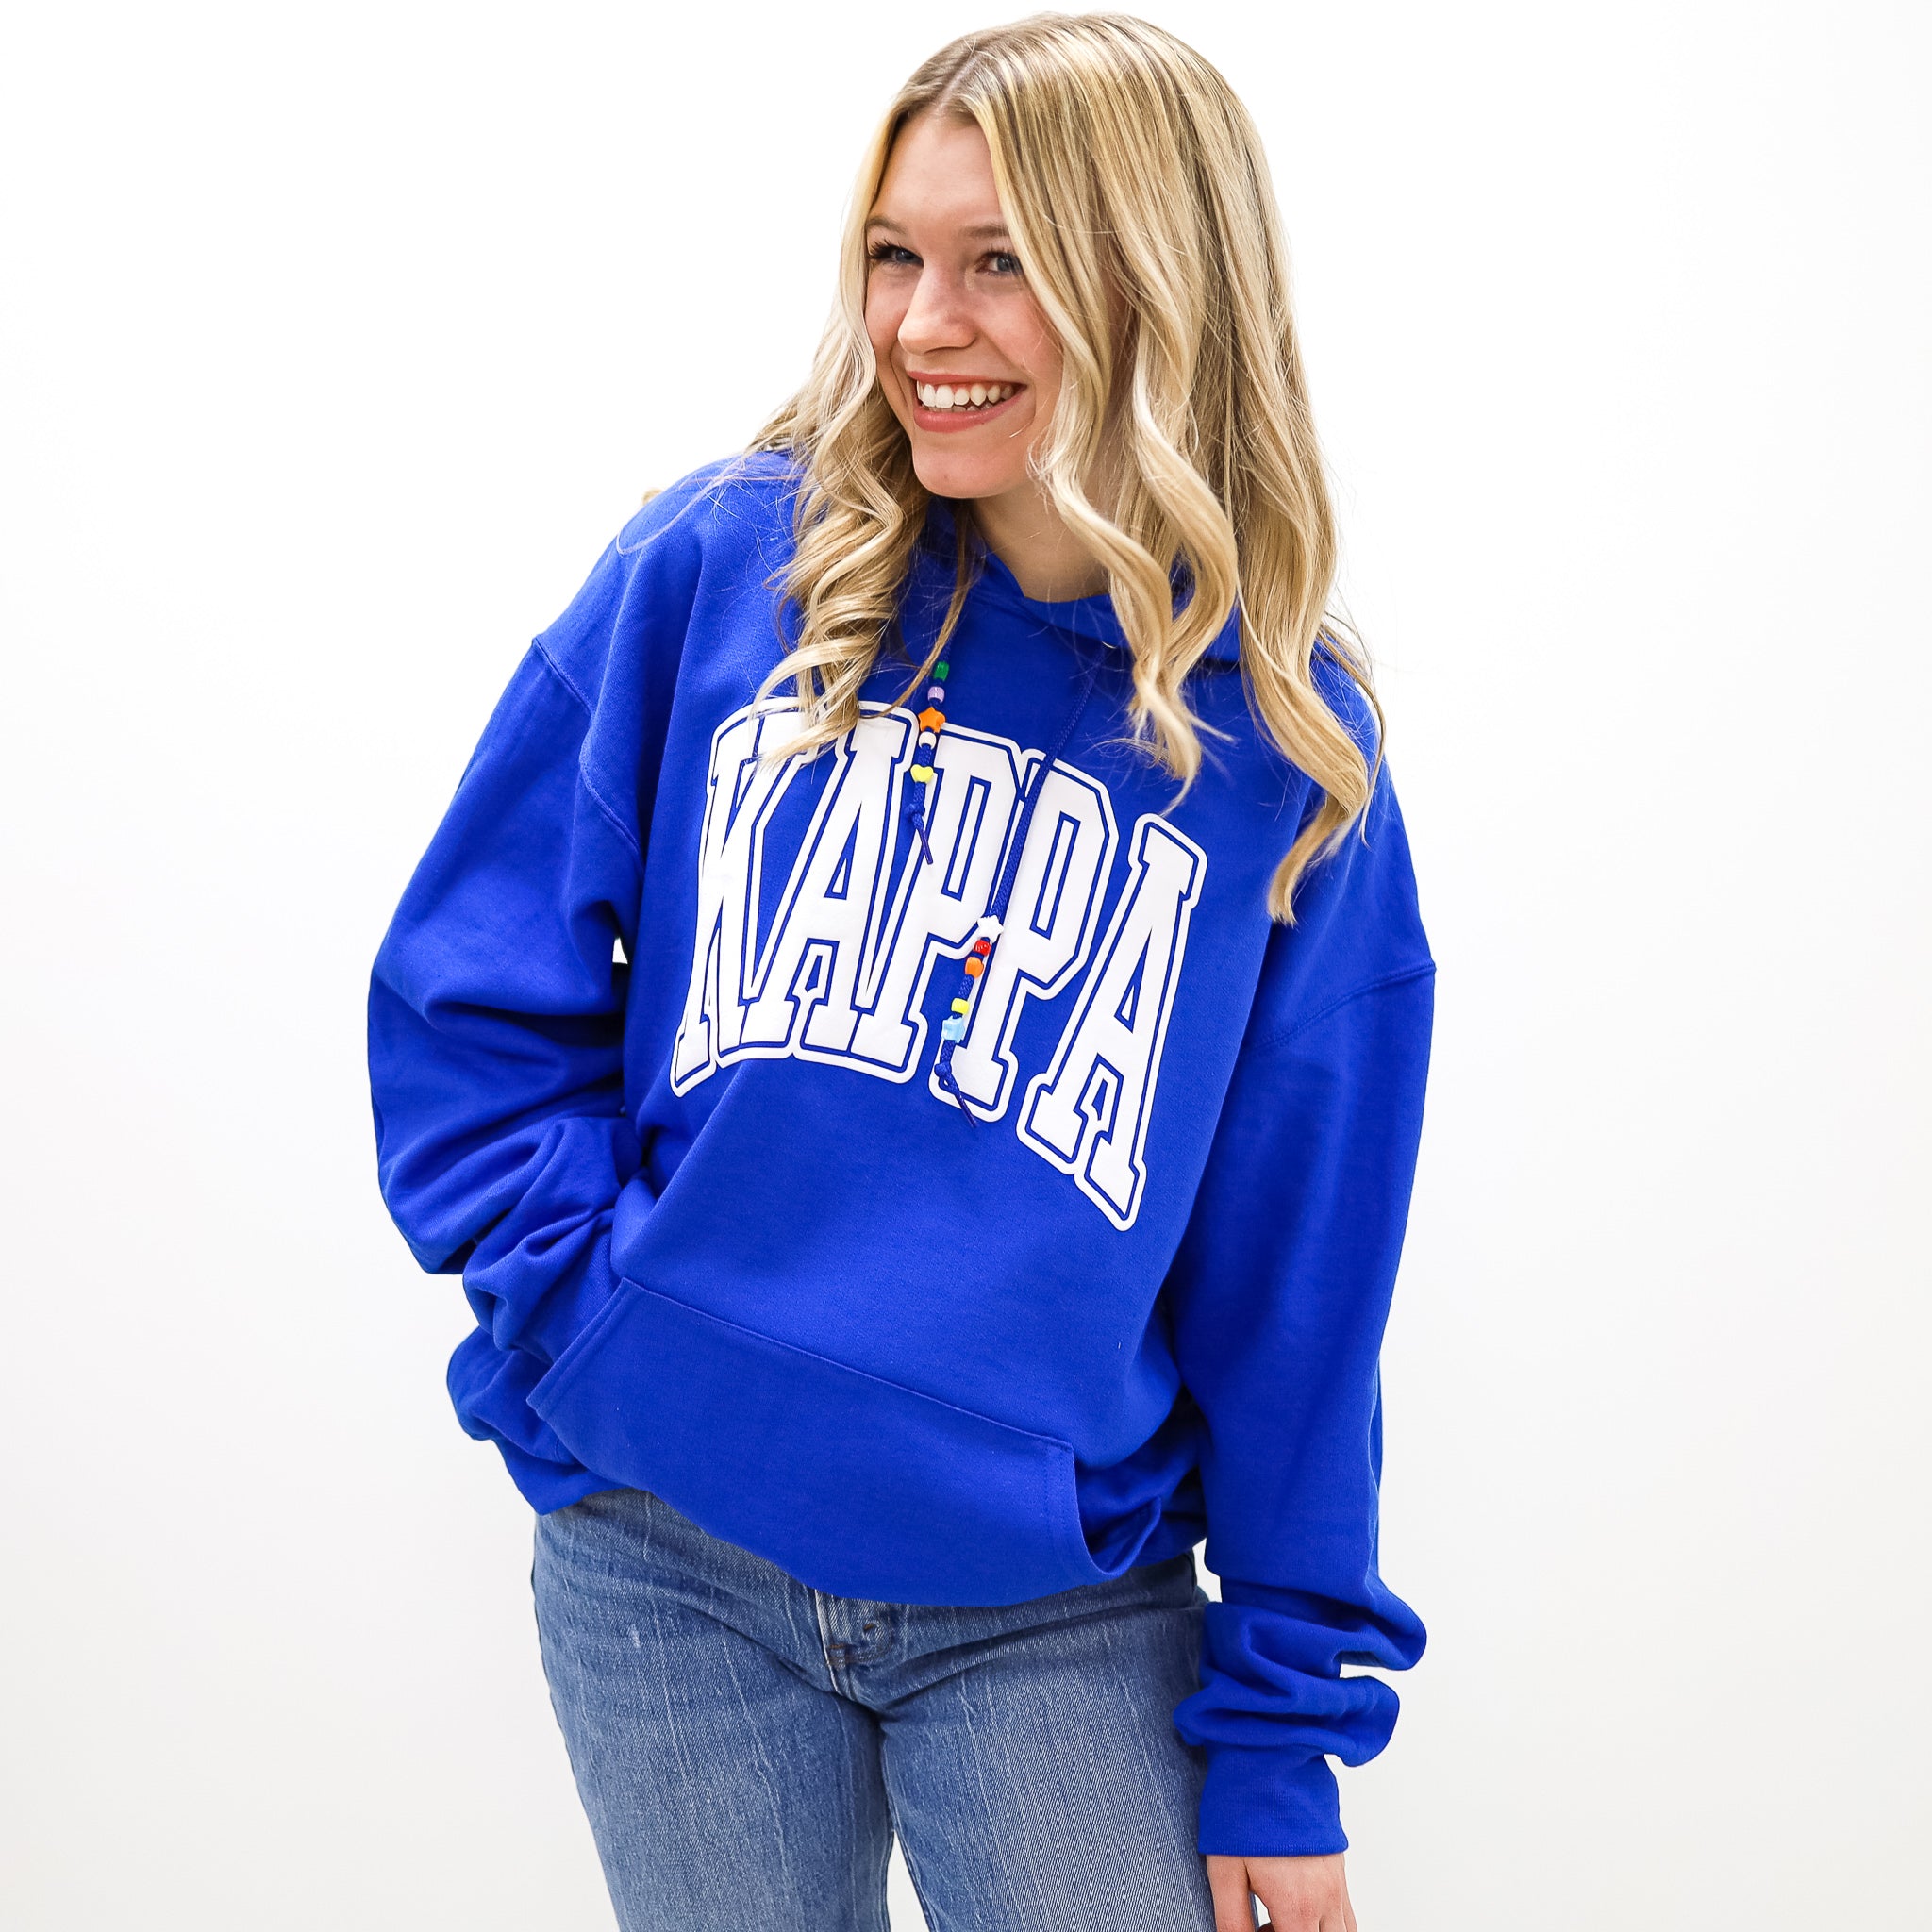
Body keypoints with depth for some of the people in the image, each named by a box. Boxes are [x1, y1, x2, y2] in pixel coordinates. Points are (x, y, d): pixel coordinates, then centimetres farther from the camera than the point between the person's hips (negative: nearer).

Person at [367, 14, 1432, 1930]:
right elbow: (468, 1000, 0)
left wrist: (1284, 1733, 0)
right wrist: (604, 1316, -11)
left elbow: (1298, 1272, 0)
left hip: (1061, 1609, 0)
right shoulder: (717, 568, -3)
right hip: (664, 1569, 1)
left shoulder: (1280, 745, -2)